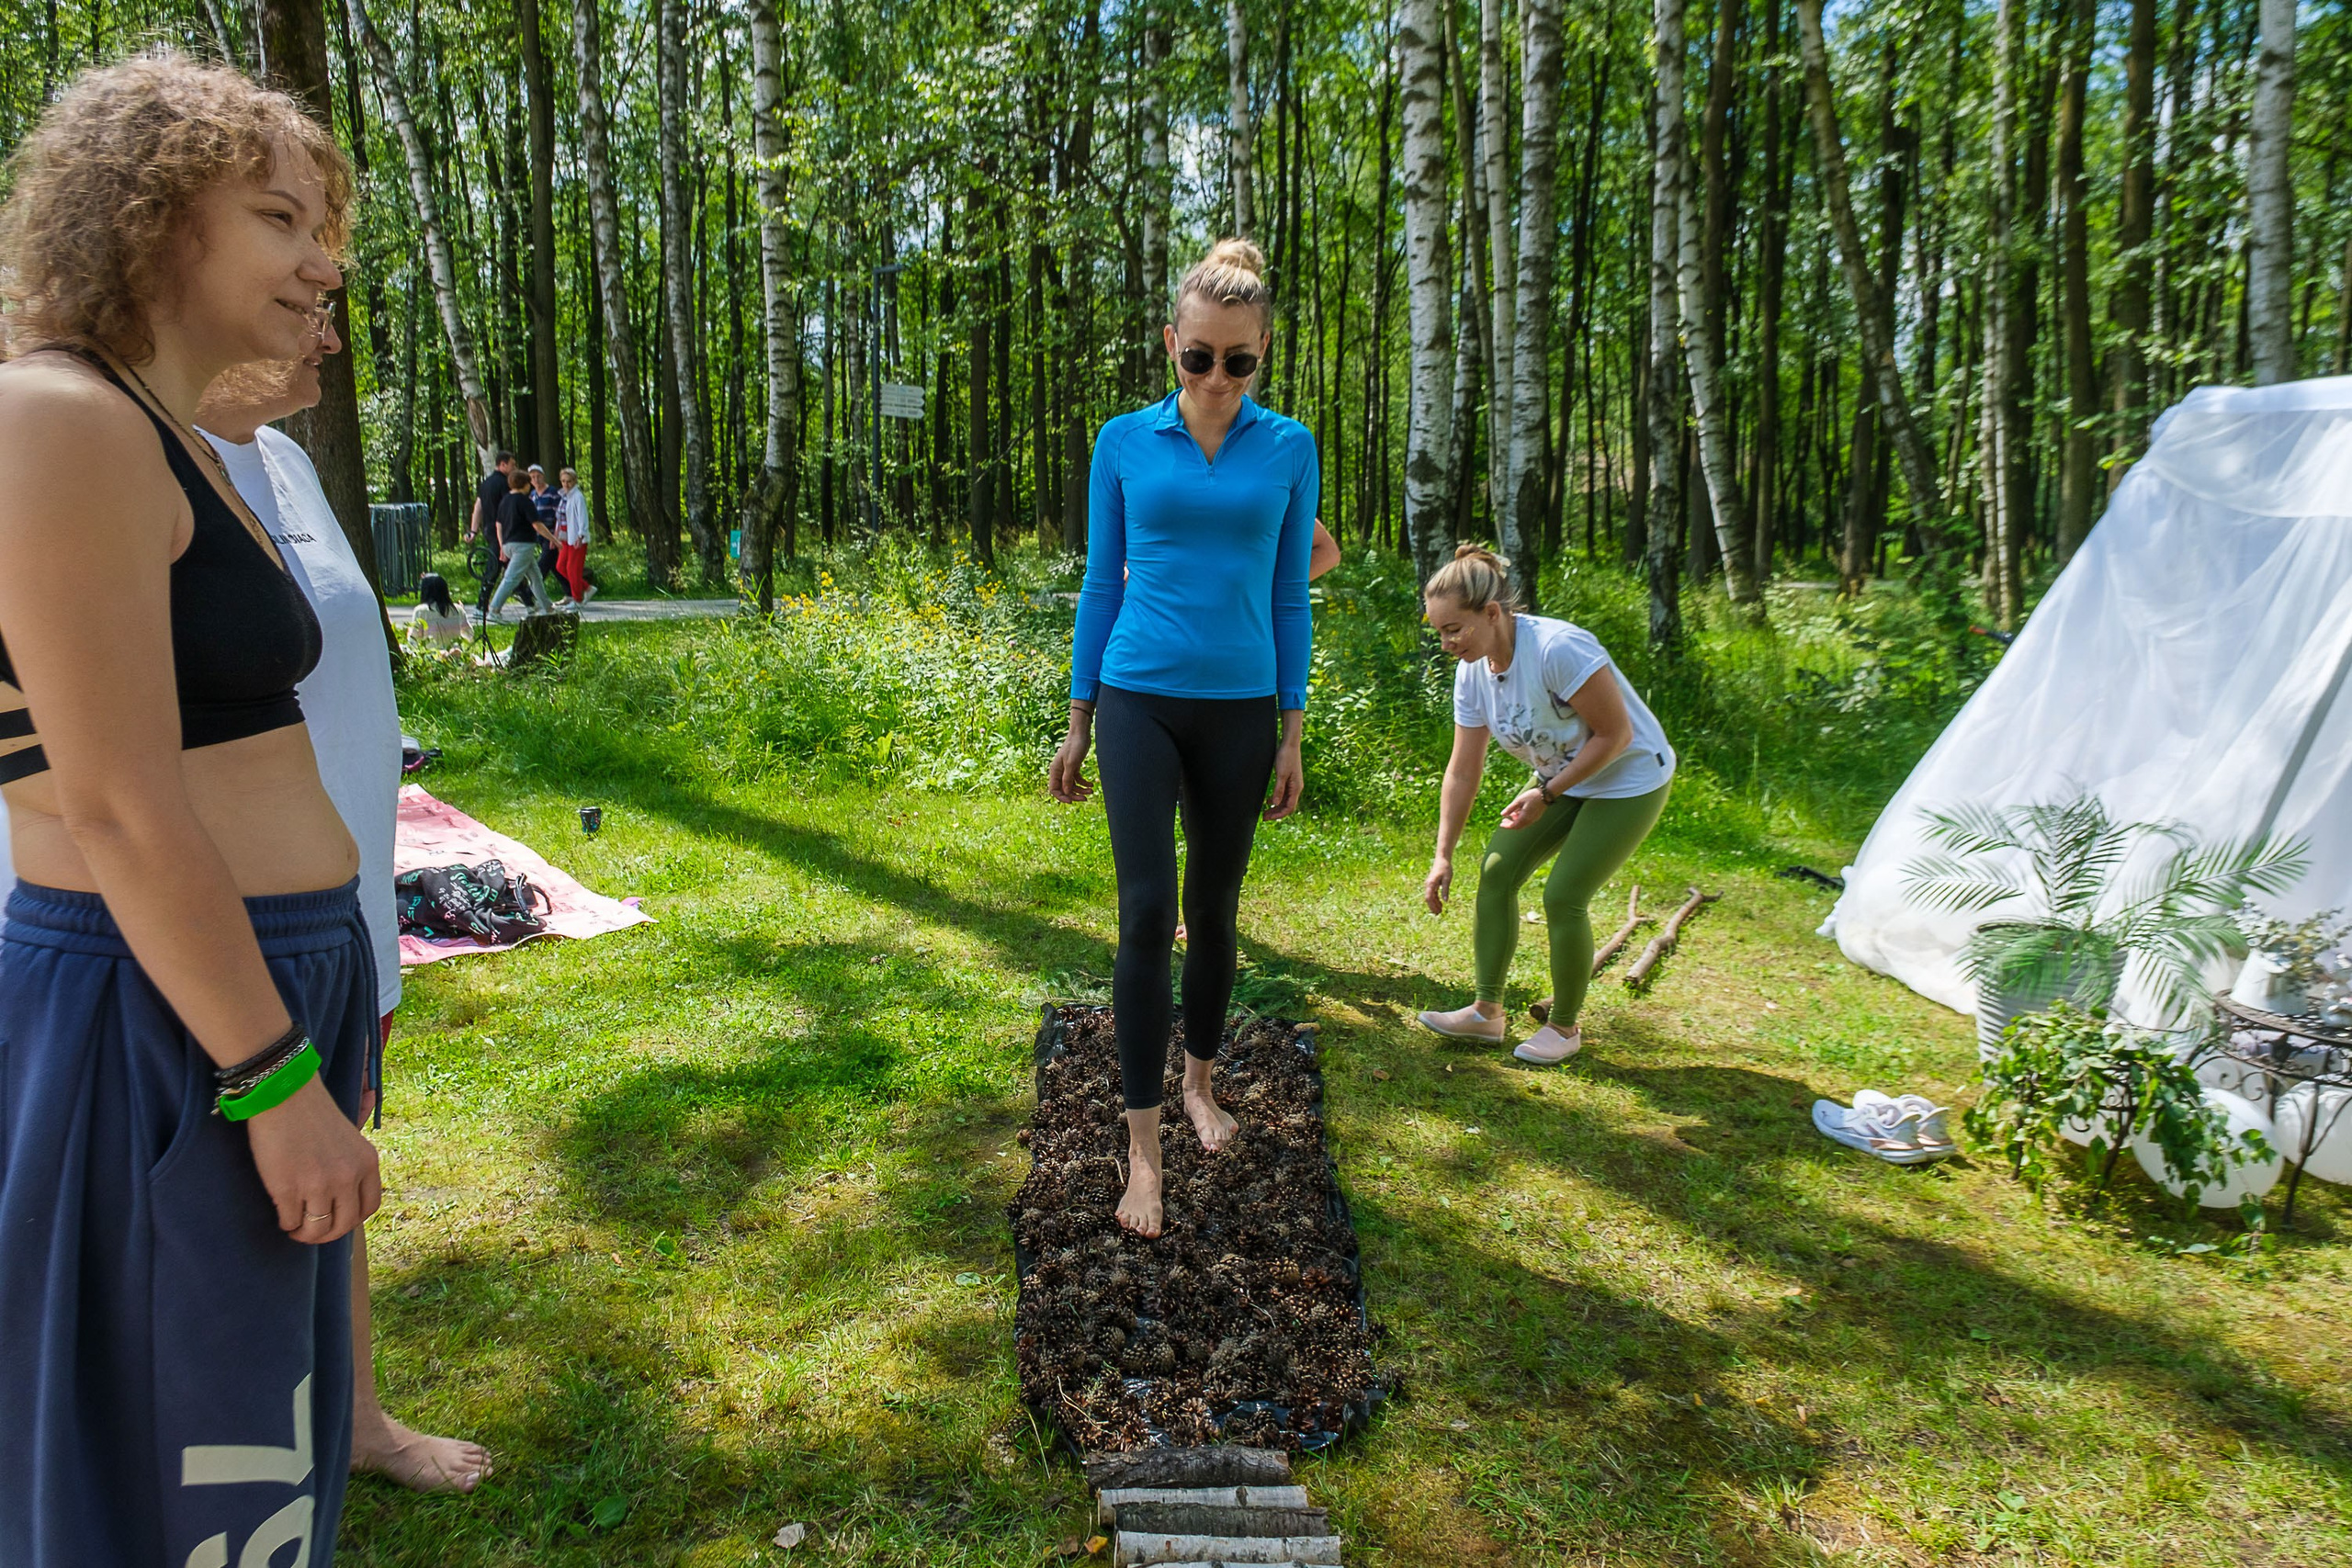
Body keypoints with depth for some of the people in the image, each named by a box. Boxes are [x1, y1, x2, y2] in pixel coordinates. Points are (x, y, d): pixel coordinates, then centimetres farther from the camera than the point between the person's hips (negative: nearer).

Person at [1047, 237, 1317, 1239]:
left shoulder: (1288, 449, 2)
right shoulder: (1124, 443, 1)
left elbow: (1289, 595, 6)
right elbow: (1101, 584, 5)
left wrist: (1291, 734, 5)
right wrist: (1077, 725, 5)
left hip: (1239, 712, 1)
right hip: (1139, 702, -1)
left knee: (1214, 911, 12)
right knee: (1146, 913, -8)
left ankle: (1199, 1080, 35)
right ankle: (1142, 1146, 0)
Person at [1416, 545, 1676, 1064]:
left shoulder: (1559, 649, -32)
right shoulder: (1473, 671, -9)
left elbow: (1615, 735, -24)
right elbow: (1462, 772, -4)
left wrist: (1547, 794, -23)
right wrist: (1444, 856, -6)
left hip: (1628, 779, -7)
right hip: (1559, 777, 7)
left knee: (1563, 896, -11)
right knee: (1496, 871, -2)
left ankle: (1564, 1027, 10)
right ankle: (1487, 1011, 10)